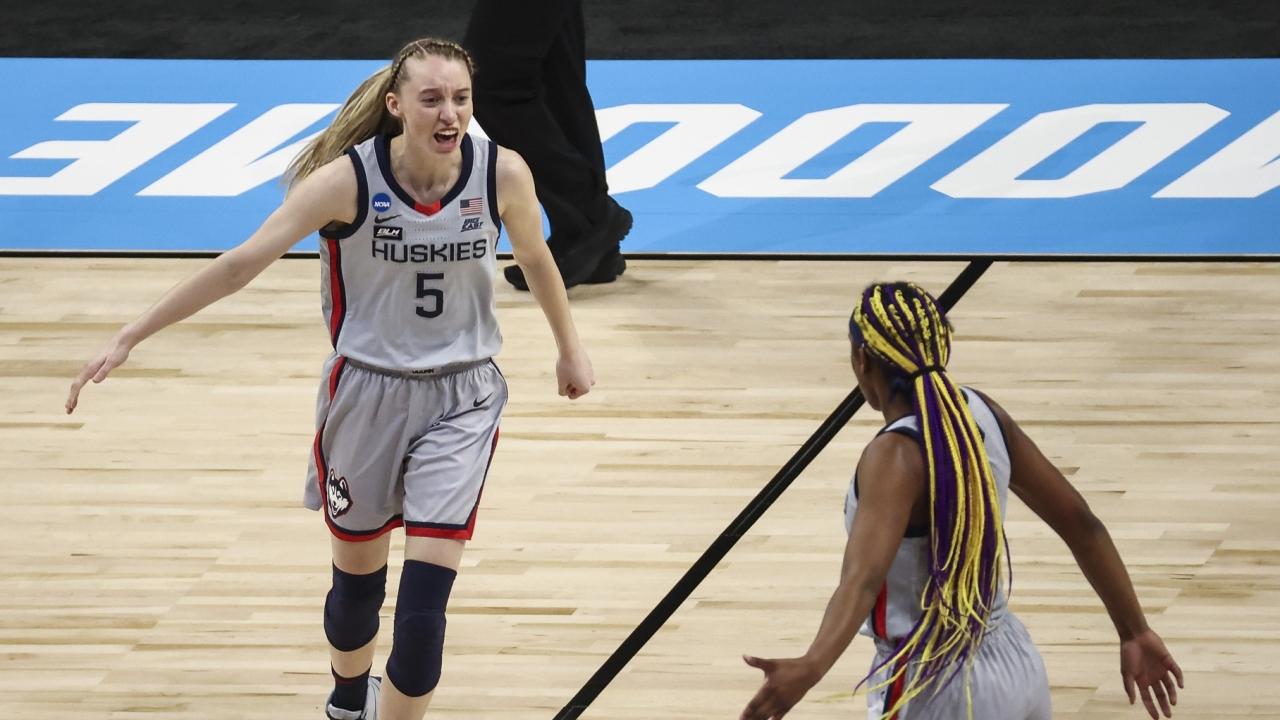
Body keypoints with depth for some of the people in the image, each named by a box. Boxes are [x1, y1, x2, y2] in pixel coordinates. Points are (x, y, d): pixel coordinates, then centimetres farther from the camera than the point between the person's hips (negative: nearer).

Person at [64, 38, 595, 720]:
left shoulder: (502, 173, -14)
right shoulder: (349, 179, -20)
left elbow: (535, 258, 7)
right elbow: (243, 261, -18)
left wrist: (570, 347, 21)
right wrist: (128, 337, -20)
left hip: (461, 400, 0)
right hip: (366, 392, 0)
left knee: (424, 594, -12)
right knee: (357, 577, 18)